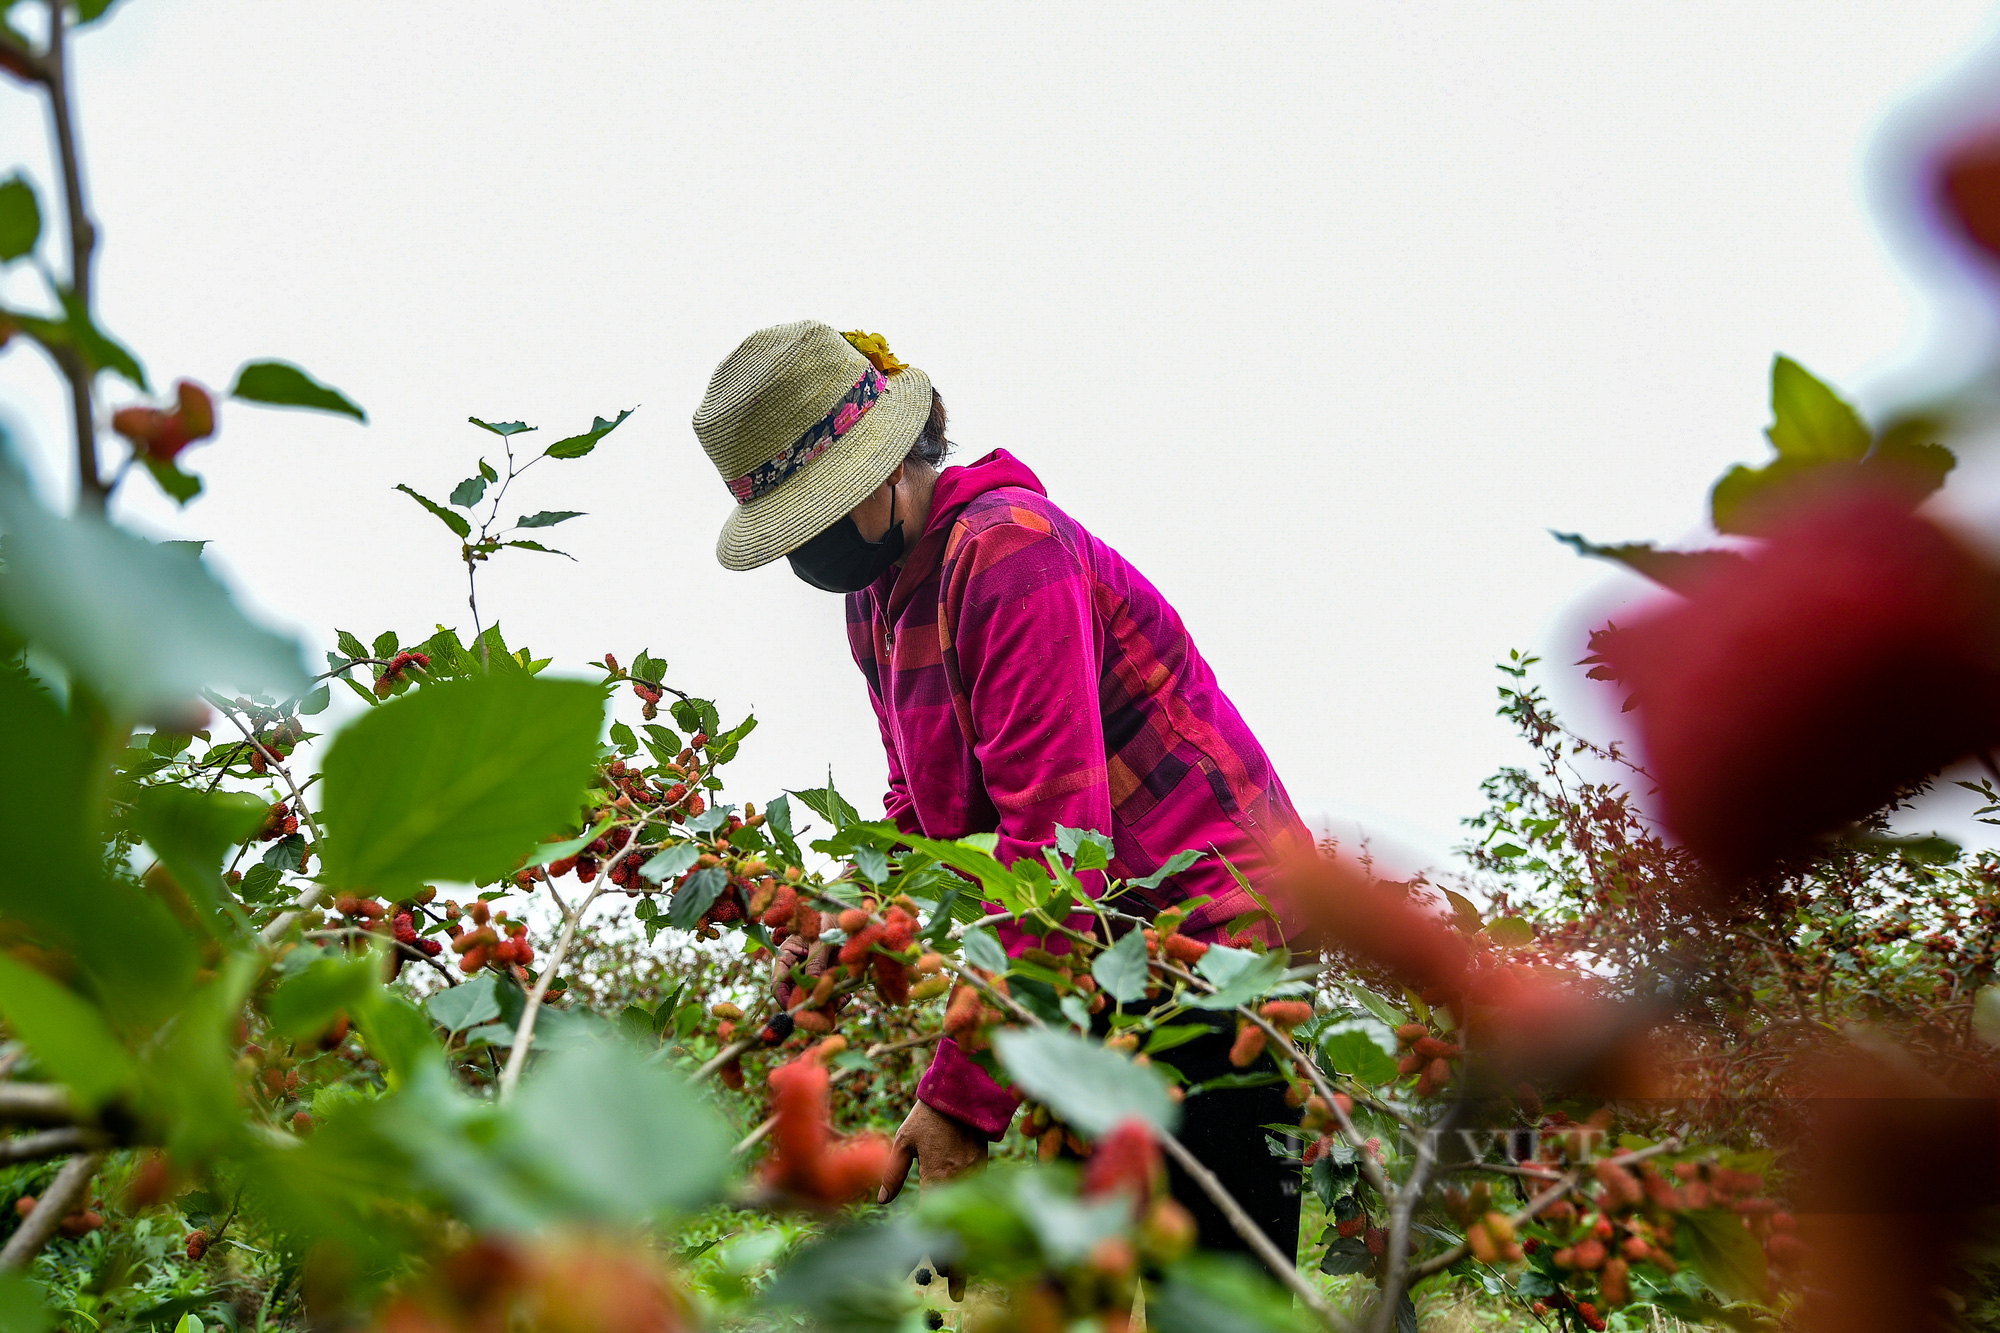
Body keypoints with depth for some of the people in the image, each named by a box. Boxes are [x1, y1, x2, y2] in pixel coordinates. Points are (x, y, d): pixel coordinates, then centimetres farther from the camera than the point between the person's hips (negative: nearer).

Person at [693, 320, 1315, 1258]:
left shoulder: (1007, 545, -21)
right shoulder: (876, 596, 9)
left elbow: (1056, 831, -28)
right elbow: (923, 809, 15)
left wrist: (963, 1095, -28)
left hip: (1215, 922, -9)